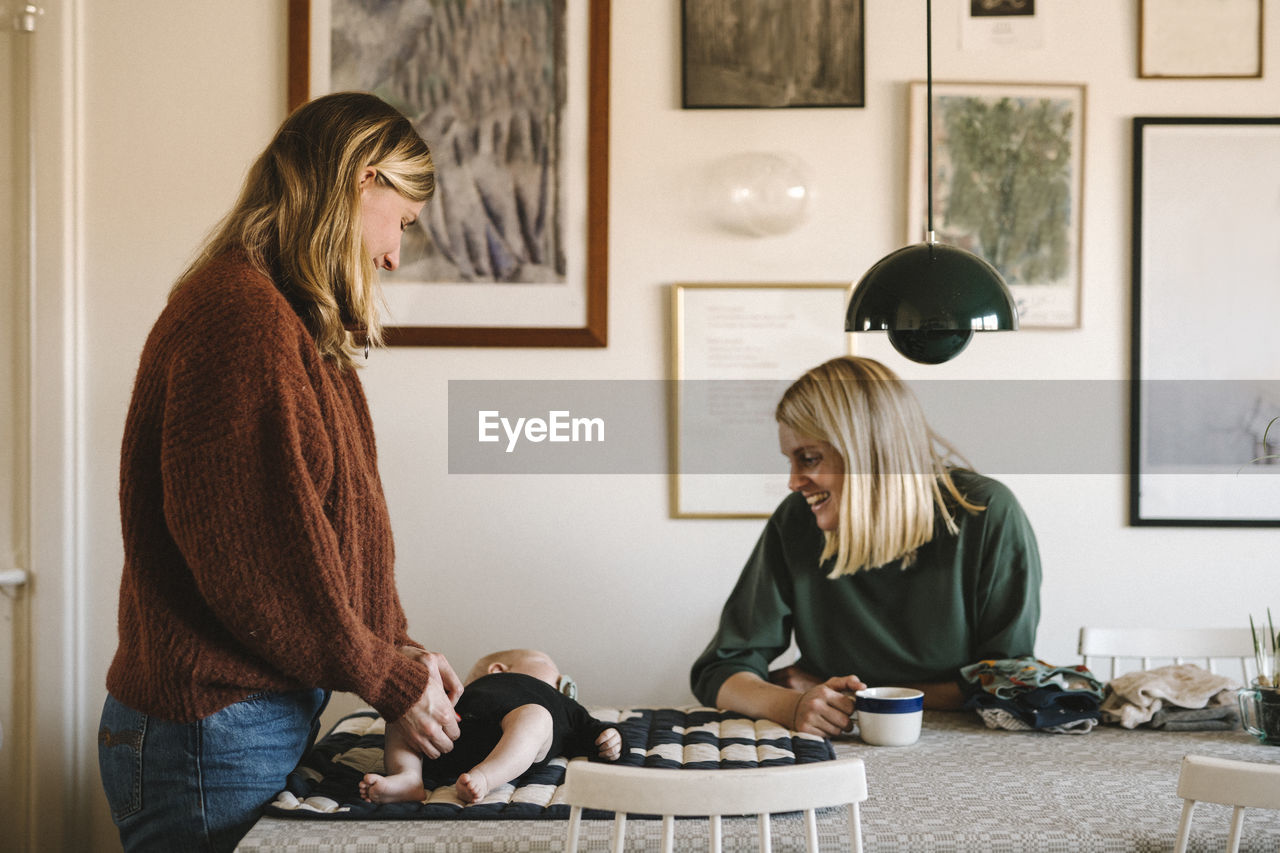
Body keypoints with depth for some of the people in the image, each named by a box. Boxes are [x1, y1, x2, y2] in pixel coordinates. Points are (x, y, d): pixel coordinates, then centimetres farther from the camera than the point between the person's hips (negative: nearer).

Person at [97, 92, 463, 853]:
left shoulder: (287, 322, 16)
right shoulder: (241, 319, -18)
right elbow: (254, 550, -22)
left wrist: (393, 647, 6)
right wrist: (386, 678, -11)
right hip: (213, 734, -10)